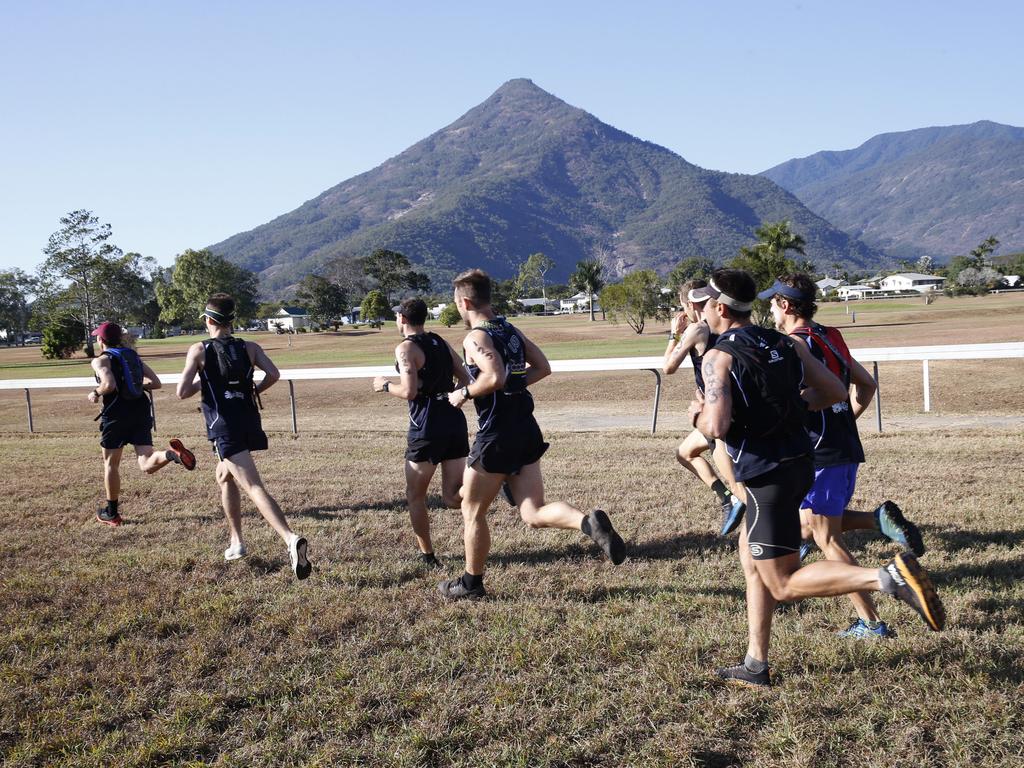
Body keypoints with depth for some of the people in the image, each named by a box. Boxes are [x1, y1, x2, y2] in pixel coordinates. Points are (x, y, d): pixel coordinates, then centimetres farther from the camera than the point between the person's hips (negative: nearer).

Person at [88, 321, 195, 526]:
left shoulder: (101, 360, -2)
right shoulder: (133, 356, 16)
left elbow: (109, 384, -21)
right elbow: (155, 383, 12)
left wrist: (96, 393, -2)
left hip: (117, 413, -5)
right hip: (141, 410, 5)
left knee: (111, 463, 13)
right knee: (147, 465, -1)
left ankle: (111, 513, 21)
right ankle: (172, 453, -34)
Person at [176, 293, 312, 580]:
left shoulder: (199, 350, -1)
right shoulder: (250, 348, 7)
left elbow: (182, 392, -7)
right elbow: (273, 374, -8)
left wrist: (201, 383, 13)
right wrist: (254, 391, 10)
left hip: (224, 428, -5)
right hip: (250, 424, 6)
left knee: (254, 488, -15)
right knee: (224, 477, 28)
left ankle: (291, 539, -33)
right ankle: (236, 541, 31)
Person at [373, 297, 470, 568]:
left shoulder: (406, 348, -7)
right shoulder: (441, 343, 14)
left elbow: (409, 391, -16)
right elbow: (465, 379, 14)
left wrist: (385, 385, 2)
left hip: (427, 426, -6)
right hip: (455, 421, 6)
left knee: (415, 495, 13)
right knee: (453, 498, 7)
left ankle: (427, 555, 17)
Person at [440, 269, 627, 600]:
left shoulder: (476, 337, -14)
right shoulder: (511, 330, 12)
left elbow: (495, 377, -29)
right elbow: (543, 367, 16)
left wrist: (465, 393, -13)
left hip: (497, 435, -8)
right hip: (527, 430, 8)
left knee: (472, 511, 11)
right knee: (534, 514, 6)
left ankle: (471, 582, 22)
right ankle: (589, 522, -19)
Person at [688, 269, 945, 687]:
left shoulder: (719, 357, -13)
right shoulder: (784, 343, 8)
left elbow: (717, 427, -25)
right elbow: (835, 392, 10)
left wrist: (699, 416, -2)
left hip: (767, 476, -8)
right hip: (799, 463, 8)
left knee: (783, 584, -1)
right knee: (751, 560, 20)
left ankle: (889, 577, -19)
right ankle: (755, 665, 24)